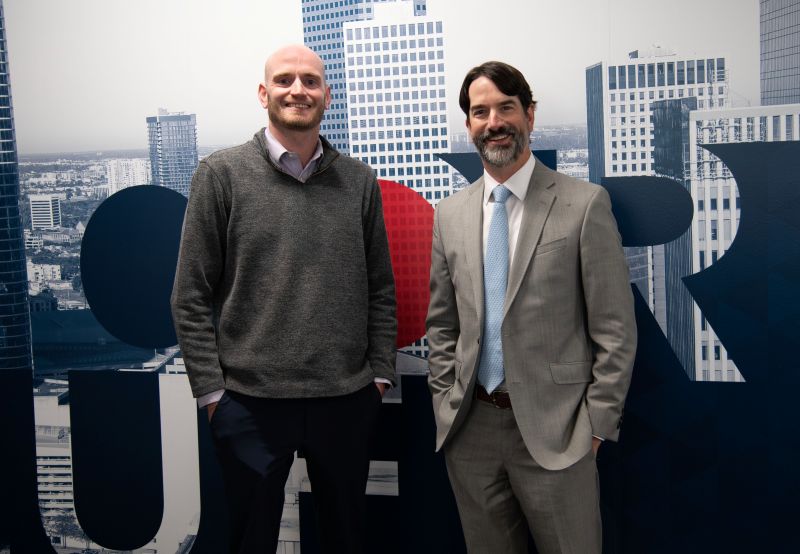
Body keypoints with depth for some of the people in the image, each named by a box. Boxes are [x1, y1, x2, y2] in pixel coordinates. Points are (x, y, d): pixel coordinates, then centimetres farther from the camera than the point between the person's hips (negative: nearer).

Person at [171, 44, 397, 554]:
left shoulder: (359, 181, 5)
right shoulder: (222, 174, -3)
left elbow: (381, 289, 9)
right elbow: (191, 297, -3)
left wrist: (380, 374, 4)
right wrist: (211, 391, -7)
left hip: (348, 399, 3)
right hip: (250, 401, -2)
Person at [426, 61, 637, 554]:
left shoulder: (584, 204, -6)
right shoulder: (451, 214, 7)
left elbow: (615, 328, -6)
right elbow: (441, 324, 12)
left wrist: (597, 423, -7)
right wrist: (445, 407, 6)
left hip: (554, 429, -4)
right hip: (470, 428, 4)